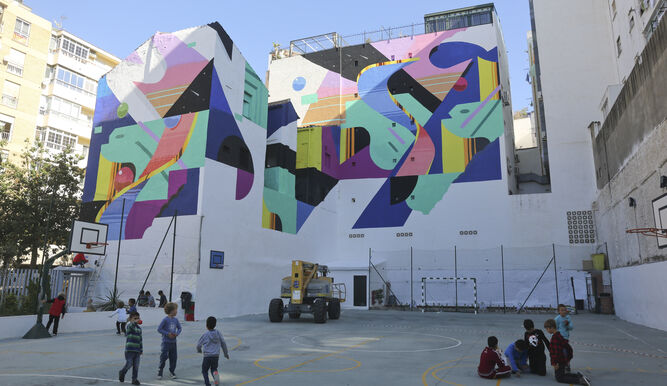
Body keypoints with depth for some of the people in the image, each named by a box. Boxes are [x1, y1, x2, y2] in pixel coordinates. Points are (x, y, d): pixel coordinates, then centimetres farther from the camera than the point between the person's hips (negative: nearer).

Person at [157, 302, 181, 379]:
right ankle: (159, 373, 17)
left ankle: (172, 372, 22)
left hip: (173, 342, 5)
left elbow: (179, 328, 15)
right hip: (166, 342, -5)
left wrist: (177, 334, -4)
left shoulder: (175, 320, 4)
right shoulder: (165, 319, -13)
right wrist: (167, 334, -18)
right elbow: (159, 329, -12)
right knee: (163, 358, -1)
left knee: (173, 358, 8)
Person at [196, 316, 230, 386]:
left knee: (204, 371, 15)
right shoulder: (218, 333, 2)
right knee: (213, 369, 20)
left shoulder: (205, 335, -6)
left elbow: (199, 345, 4)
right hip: (216, 356, 3)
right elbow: (223, 343, 6)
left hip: (207, 356, -3)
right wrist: (226, 353, 18)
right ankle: (215, 373, -13)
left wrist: (199, 350, 27)